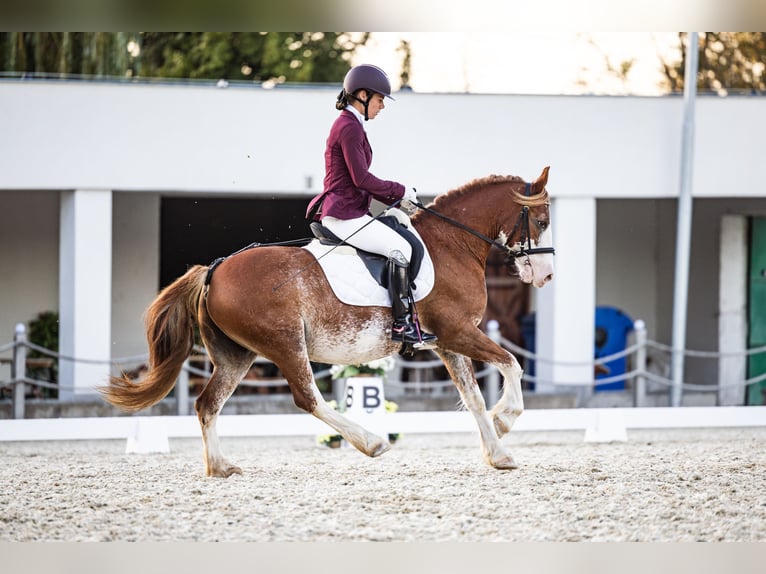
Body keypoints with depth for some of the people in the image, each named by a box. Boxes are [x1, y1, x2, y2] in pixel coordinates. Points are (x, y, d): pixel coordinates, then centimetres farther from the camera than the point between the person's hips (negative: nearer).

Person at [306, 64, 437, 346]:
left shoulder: (349, 125, 19)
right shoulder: (349, 127, -14)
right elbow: (361, 178, -20)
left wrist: (393, 198, 12)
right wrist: (400, 191, -8)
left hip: (350, 211, 11)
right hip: (344, 214, -11)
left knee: (398, 246, 15)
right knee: (399, 247, -18)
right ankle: (402, 323, -21)